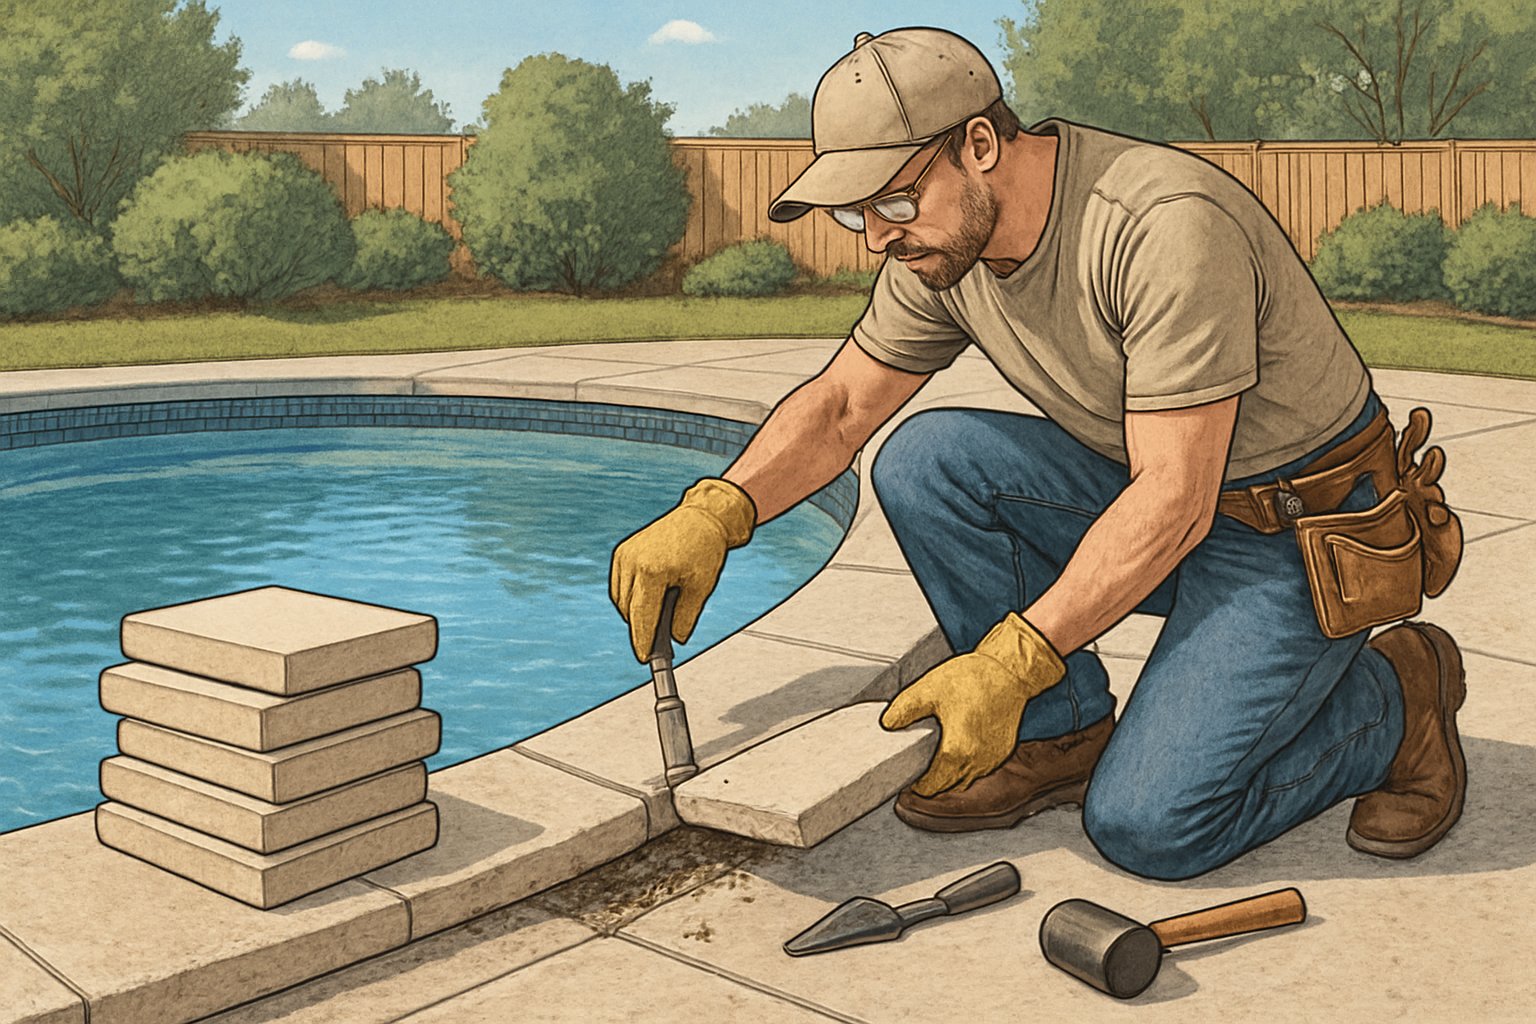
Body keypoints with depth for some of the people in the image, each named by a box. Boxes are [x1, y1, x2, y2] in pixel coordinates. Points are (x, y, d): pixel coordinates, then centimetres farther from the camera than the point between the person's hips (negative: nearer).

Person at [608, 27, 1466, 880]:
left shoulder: (1168, 226, -30)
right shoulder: (942, 241, -6)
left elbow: (1174, 502, -30)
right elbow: (840, 405, 2)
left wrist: (1011, 662, -32)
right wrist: (714, 514, -16)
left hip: (1306, 531, -7)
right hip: (1141, 487, 7)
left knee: (1146, 826, -19)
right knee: (922, 463, -15)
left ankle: (1397, 693, 6)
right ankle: (1060, 735, 0)